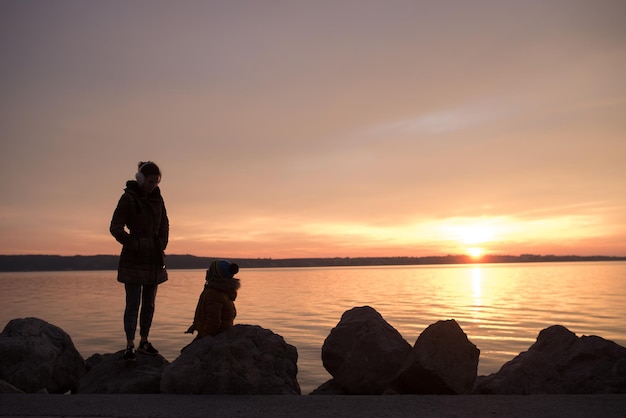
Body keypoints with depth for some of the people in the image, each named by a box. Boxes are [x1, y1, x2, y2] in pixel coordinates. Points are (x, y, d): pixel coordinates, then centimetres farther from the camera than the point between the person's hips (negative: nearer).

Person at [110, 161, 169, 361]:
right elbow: (115, 228, -10)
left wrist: (162, 243, 7)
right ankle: (130, 345, 3)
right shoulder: (128, 198, -9)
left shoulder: (157, 198, 8)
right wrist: (135, 245, -11)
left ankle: (144, 342, 20)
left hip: (154, 258, 6)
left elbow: (164, 224, 20)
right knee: (133, 303, -5)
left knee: (149, 303, 10)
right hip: (134, 259, -6)